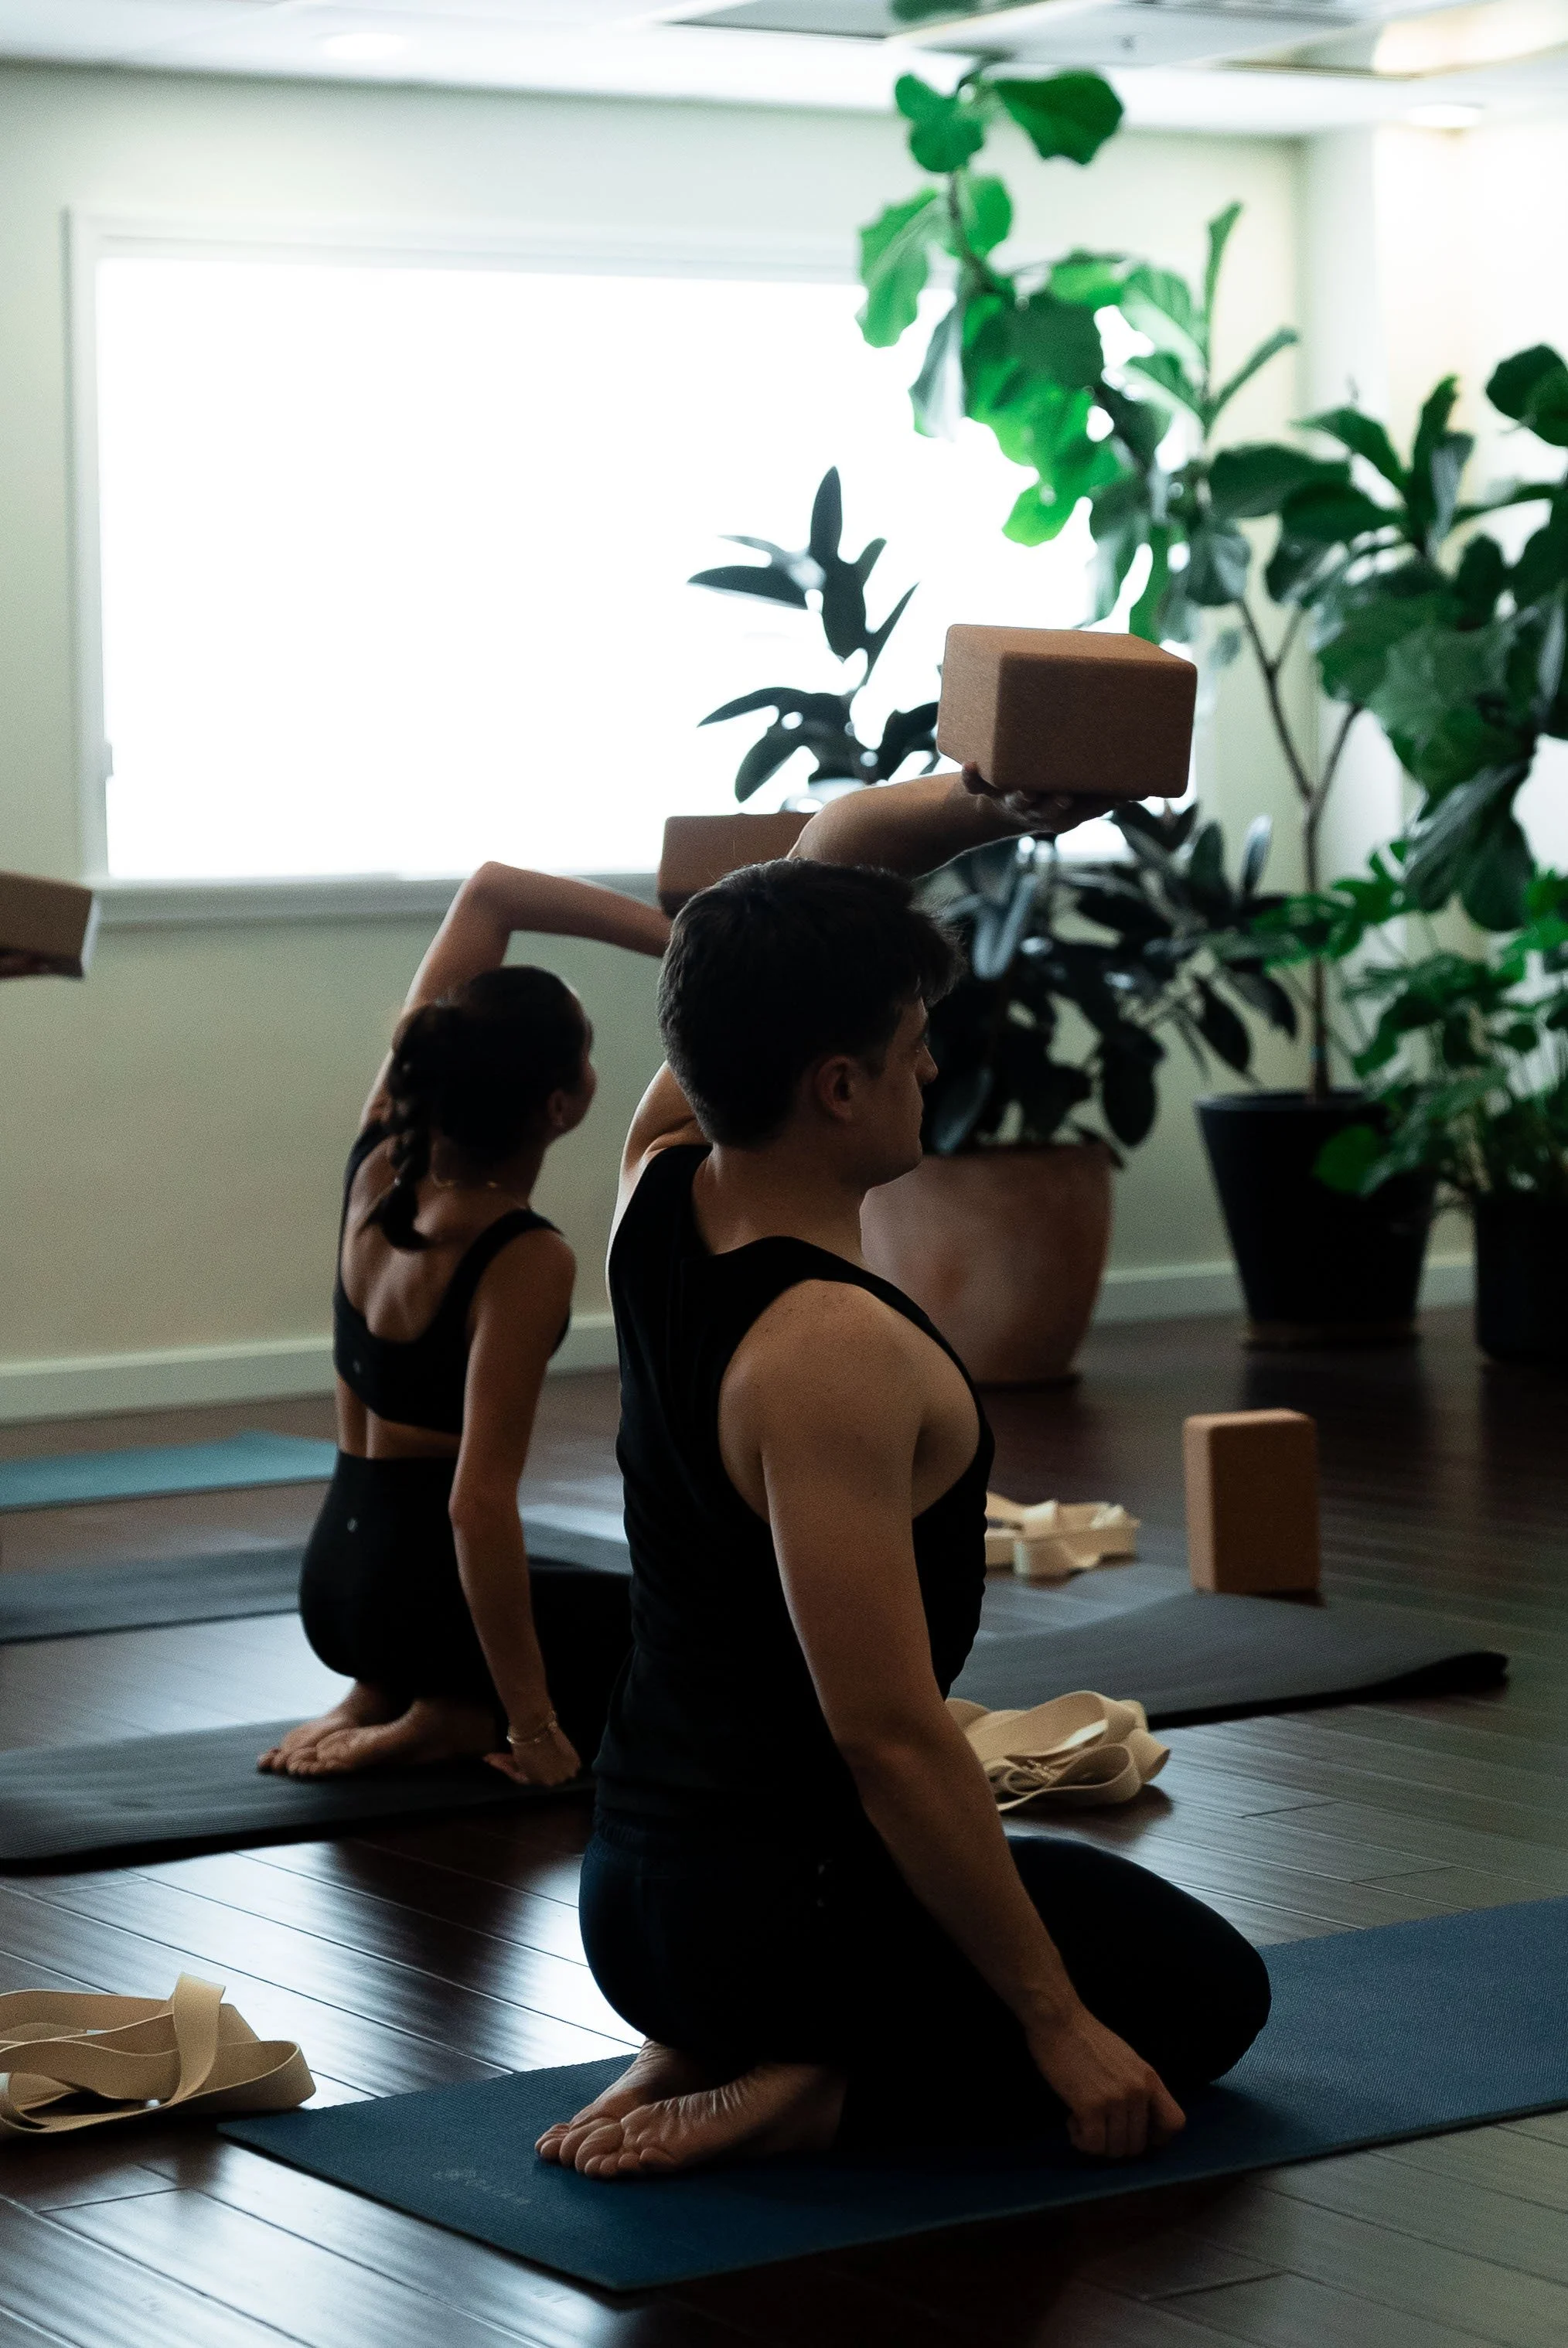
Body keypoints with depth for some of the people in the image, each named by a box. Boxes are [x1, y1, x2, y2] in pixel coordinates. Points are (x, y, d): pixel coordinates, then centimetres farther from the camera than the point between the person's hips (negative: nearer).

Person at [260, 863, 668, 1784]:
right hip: (428, 1595, -8)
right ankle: (454, 1721, -1)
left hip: (334, 1578, 8)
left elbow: (489, 892, 1)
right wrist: (532, 1722, -22)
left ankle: (381, 1700, 14)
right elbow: (480, 1506, -29)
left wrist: (677, 935, -6)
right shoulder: (527, 1261, -25)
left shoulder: (382, 1152, -6)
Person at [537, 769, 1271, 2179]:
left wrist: (985, 799, -3)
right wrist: (1059, 2026, -19)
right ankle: (810, 2093, -4)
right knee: (1208, 1993, 17)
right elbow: (890, 1734, -26)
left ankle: (704, 2056, 11)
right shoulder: (830, 1354, -26)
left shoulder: (661, 1183, -2)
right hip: (802, 1895, -9)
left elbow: (827, 857, 12)